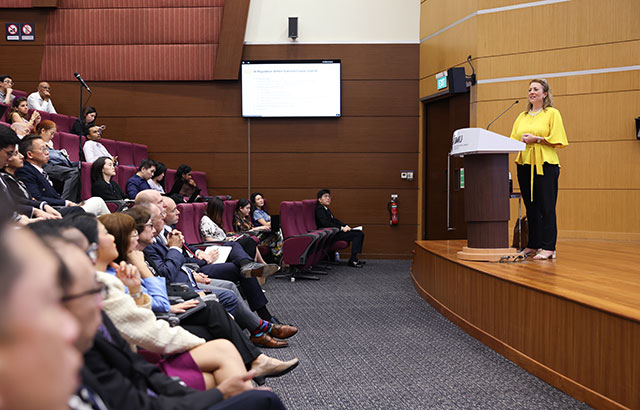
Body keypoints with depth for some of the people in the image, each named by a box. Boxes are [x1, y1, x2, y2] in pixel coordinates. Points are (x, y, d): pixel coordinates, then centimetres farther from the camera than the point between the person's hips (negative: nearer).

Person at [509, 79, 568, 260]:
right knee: (531, 207, 8)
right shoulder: (522, 116, 18)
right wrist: (521, 141, -5)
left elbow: (557, 140, -5)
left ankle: (548, 247, -5)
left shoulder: (552, 113, 3)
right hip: (525, 164, 5)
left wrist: (536, 139, -15)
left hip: (545, 164, -5)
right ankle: (532, 245, 13)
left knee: (546, 207, -6)